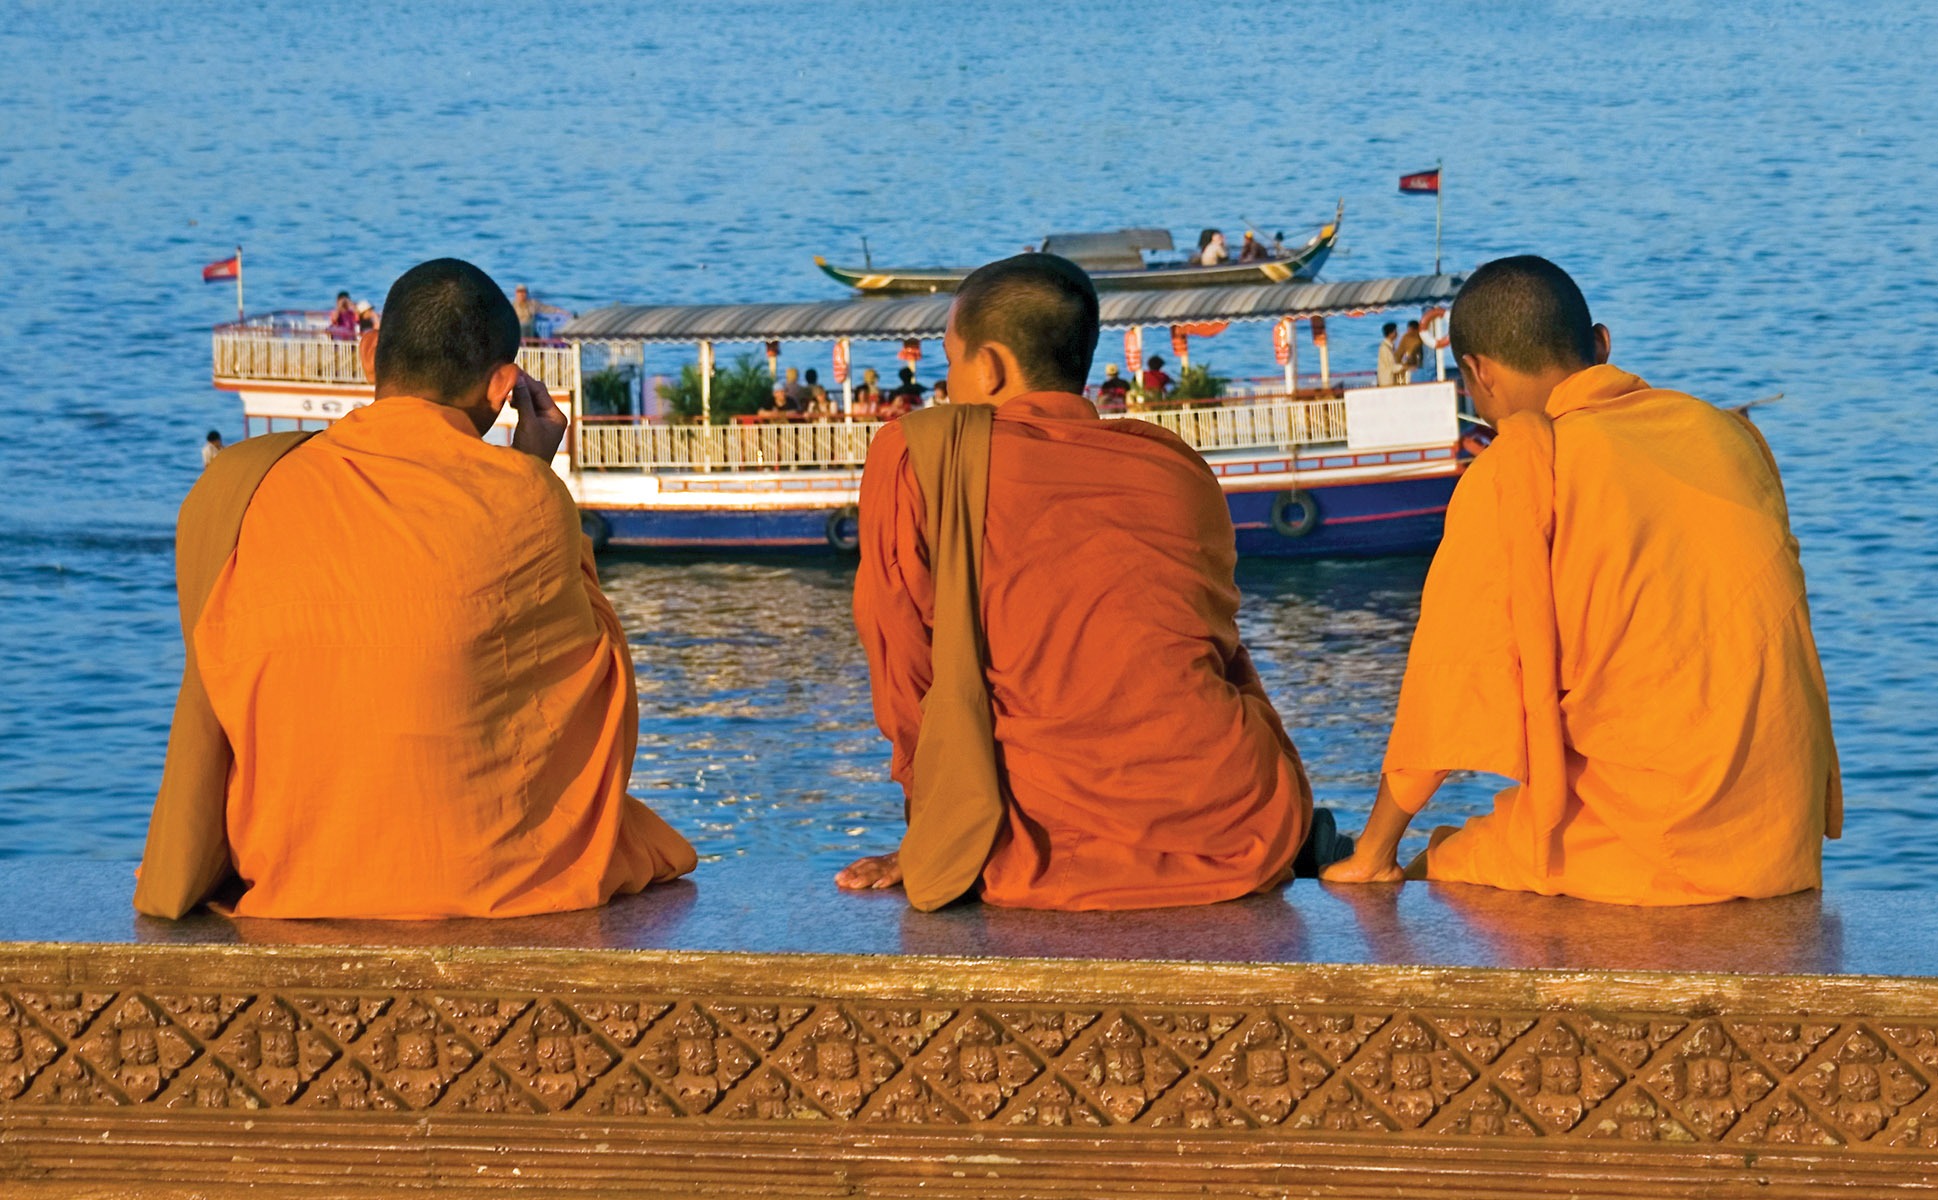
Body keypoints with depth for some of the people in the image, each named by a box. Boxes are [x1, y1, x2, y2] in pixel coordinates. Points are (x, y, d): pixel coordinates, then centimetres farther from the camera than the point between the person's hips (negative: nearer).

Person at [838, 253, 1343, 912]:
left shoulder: (915, 452, 3)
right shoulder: (1179, 465, 14)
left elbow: (906, 675, 6)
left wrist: (934, 845, 19)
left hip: (1057, 858, -2)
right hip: (1240, 840, 2)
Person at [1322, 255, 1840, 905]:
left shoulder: (1522, 464, -7)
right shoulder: (1728, 432, 10)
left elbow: (1451, 681, -6)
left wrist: (1373, 853, 4)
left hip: (1654, 851, -7)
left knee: (1433, 876, 13)